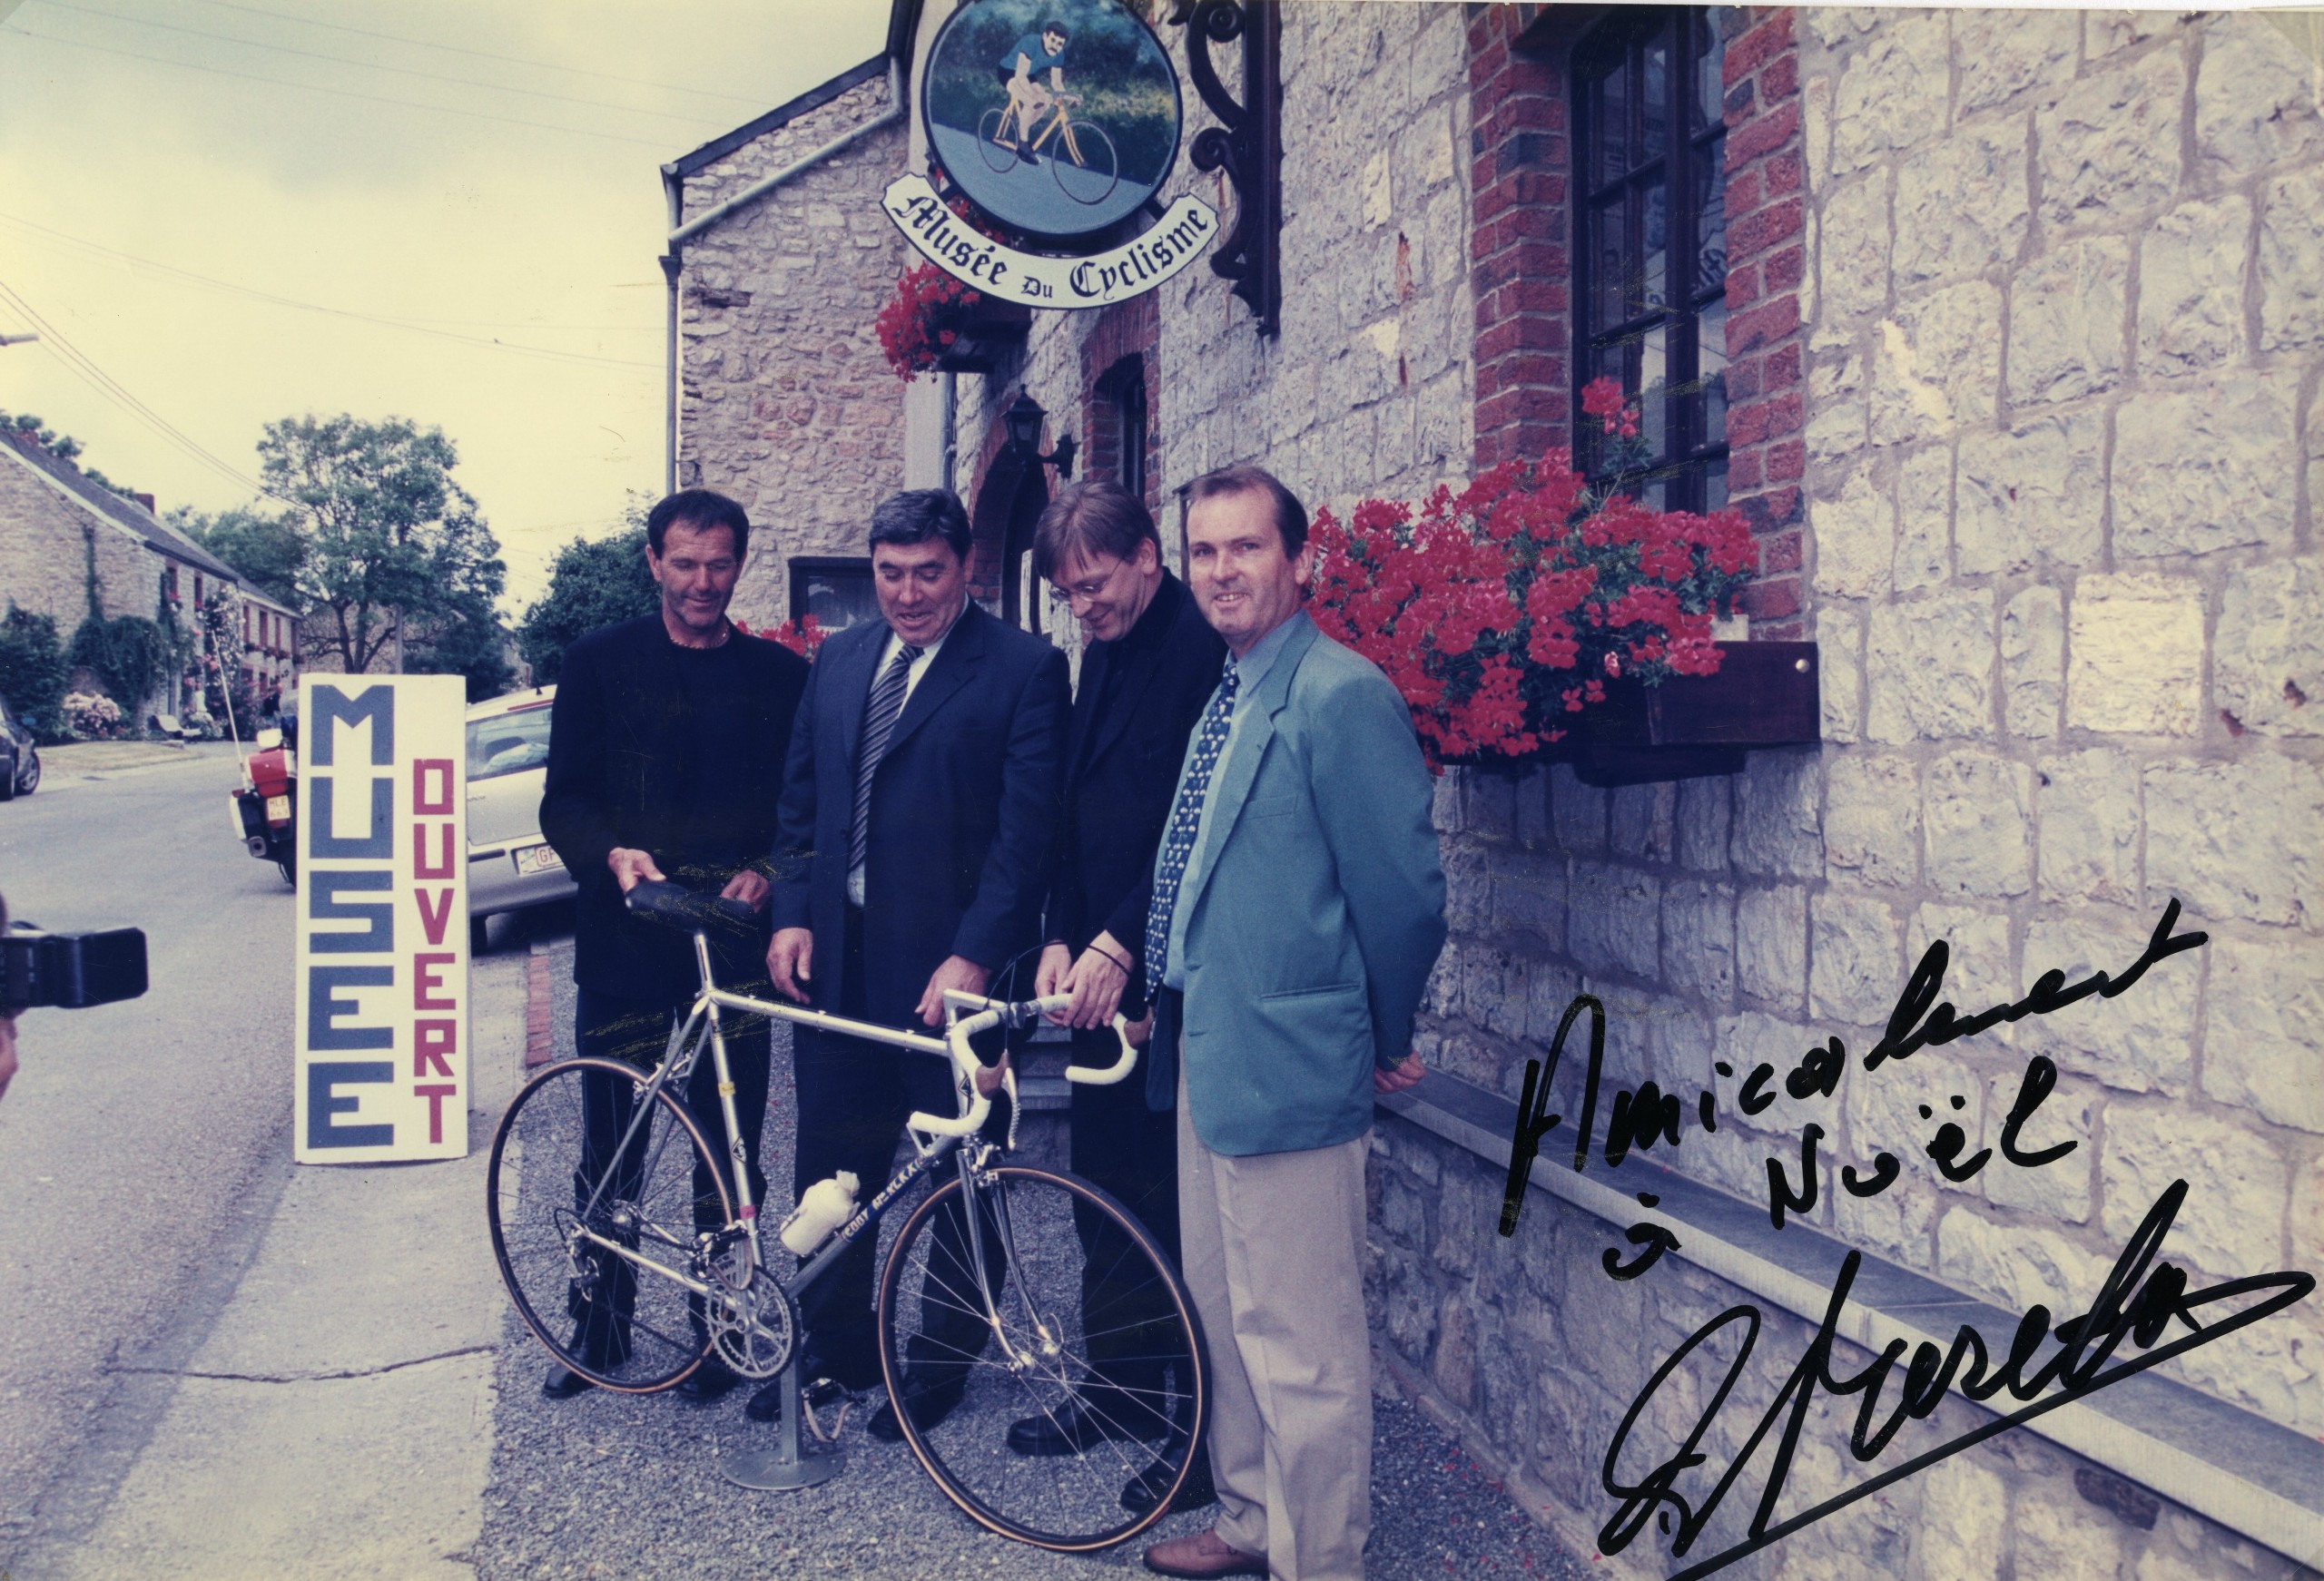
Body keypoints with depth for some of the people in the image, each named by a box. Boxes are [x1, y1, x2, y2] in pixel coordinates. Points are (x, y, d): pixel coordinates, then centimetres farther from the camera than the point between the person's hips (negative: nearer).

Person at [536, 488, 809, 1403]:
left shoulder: (781, 677, 7)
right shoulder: (600, 664, 6)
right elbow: (563, 800, 3)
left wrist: (766, 874, -11)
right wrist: (613, 855, -17)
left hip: (735, 940, 0)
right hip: (623, 939, 0)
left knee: (730, 1148, 4)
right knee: (608, 1147, 9)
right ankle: (601, 1319, 26)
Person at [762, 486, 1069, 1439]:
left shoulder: (1024, 670, -7)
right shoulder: (838, 660, 12)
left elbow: (1027, 828, -12)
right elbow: (800, 800, 15)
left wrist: (972, 955, -18)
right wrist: (793, 916, 3)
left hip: (950, 965, -5)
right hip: (837, 957, 5)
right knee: (830, 1166, 13)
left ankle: (944, 1362, 26)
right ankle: (836, 1348, 31)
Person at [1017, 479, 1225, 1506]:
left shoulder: (1206, 649, -13)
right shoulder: (1103, 654, 14)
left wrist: (1120, 944, -17)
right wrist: (1062, 938, 6)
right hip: (1100, 968, 8)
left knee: (1181, 1201, 0)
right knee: (1106, 1189, 15)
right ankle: (1117, 1389, 29)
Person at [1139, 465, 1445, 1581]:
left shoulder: (1340, 696, -17)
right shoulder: (1230, 697, 12)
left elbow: (1404, 889, -16)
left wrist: (1388, 1040, -5)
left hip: (1287, 1066, -10)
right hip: (1209, 1051, 10)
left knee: (1300, 1346, 1)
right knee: (1224, 1310, 22)